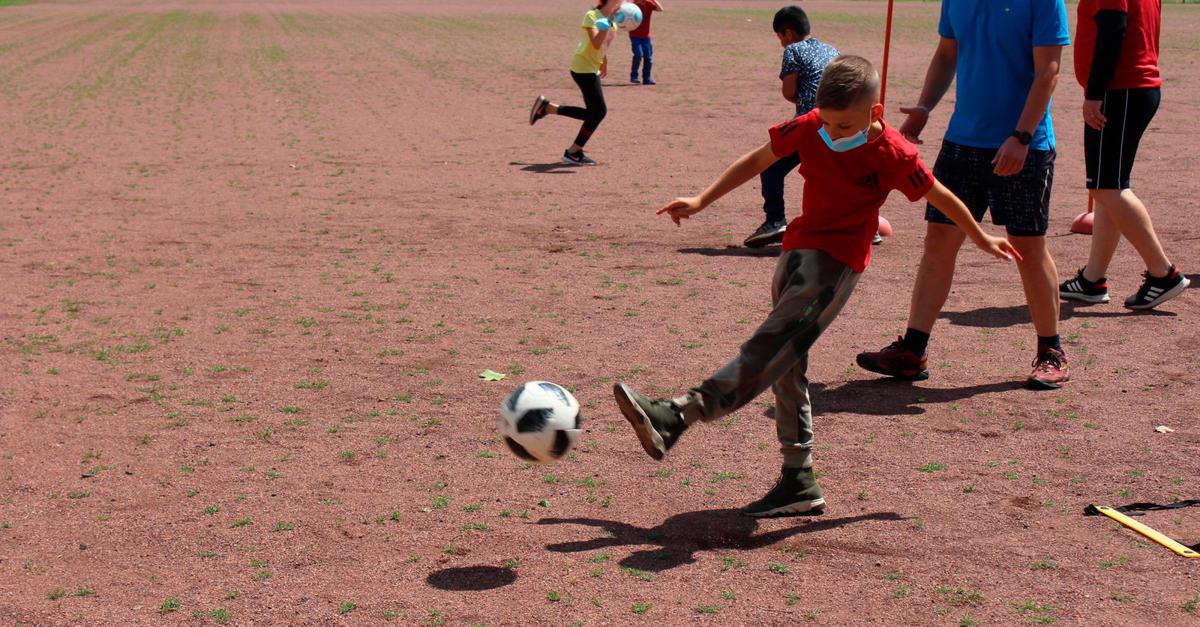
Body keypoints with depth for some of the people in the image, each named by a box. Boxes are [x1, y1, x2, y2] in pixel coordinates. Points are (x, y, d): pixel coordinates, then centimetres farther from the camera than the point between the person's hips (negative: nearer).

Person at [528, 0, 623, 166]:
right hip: (583, 67, -9)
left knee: (593, 113, 8)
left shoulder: (613, 22, 9)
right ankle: (573, 152, 1)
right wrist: (608, 21, -33)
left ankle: (546, 107, 15)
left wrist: (604, 64, 30)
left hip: (592, 69, 9)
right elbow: (596, 43, -29)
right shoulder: (591, 16, -15)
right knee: (599, 110, -9)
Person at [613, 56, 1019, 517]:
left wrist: (982, 239, 18)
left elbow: (940, 197, 4)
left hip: (837, 261, -7)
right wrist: (702, 201, 12)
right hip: (798, 249, 7)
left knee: (770, 348, -24)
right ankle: (799, 483, 16)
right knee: (785, 366, 8)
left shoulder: (893, 155, -11)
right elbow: (758, 160, 12)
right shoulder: (808, 128, -1)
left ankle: (676, 417, -41)